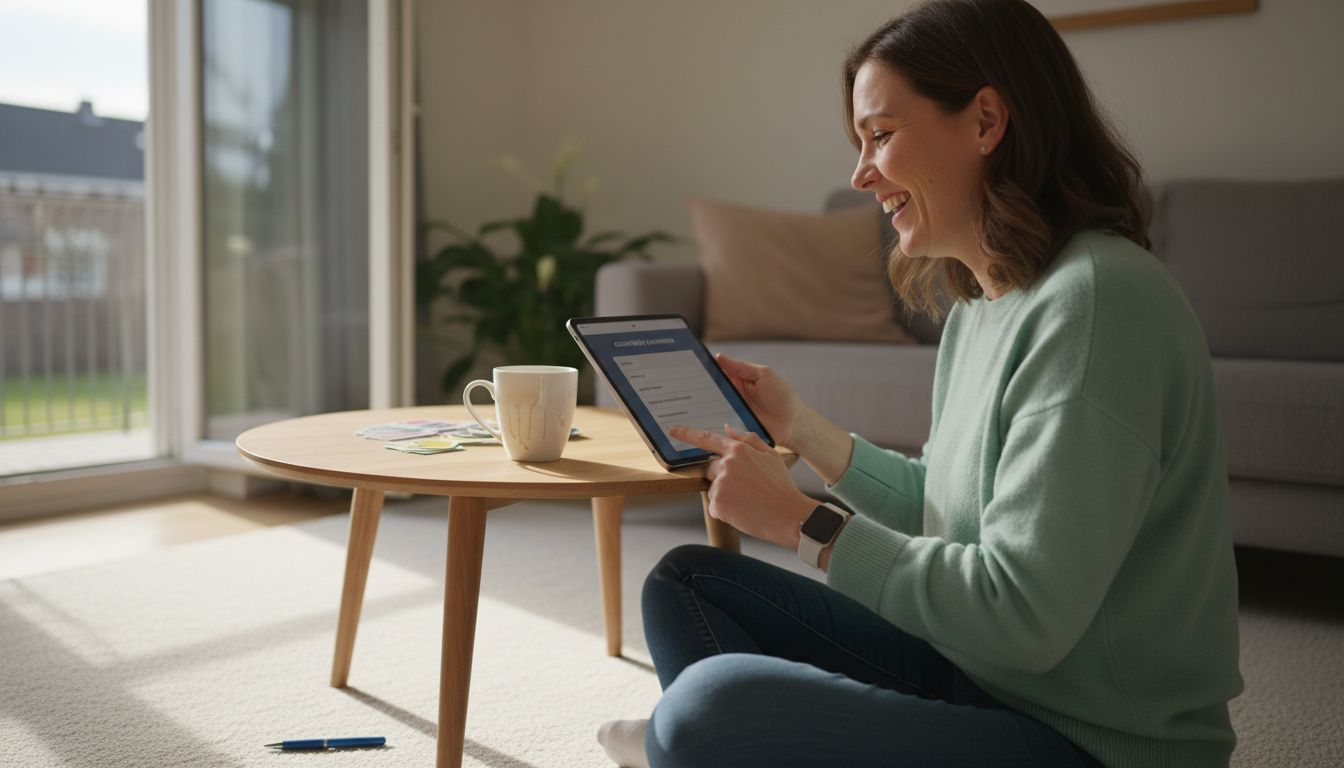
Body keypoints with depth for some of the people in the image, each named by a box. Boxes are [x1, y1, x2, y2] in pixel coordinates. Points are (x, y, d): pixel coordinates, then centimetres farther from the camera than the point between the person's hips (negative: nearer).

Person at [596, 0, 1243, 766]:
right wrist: (800, 425, 7)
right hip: (969, 669, 9)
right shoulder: (979, 302, 7)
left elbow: (1024, 619, -25)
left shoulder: (1097, 298, -23)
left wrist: (802, 521, -18)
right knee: (685, 581, 7)